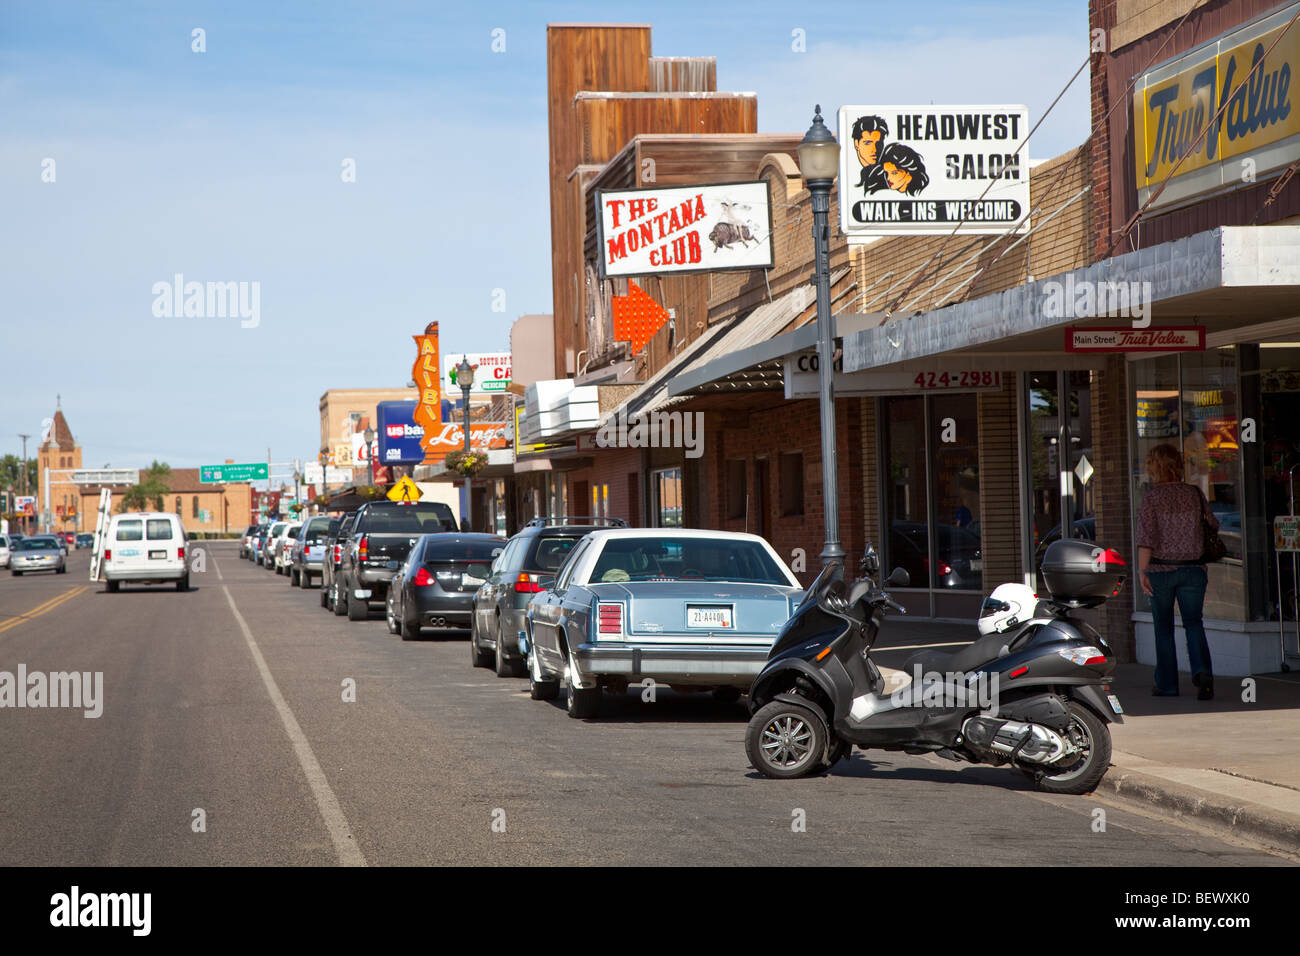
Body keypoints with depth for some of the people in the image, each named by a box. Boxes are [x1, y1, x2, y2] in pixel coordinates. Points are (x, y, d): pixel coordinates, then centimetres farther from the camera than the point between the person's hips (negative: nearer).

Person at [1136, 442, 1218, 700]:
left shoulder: (1152, 496, -9)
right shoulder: (1195, 494, 1)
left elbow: (1146, 536, -14)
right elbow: (1212, 525, 10)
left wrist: (1142, 571, -13)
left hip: (1161, 570, -2)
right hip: (1193, 569, 2)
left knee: (1163, 627, 10)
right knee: (1193, 623, 4)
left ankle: (1167, 683, 15)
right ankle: (1202, 670, -21)